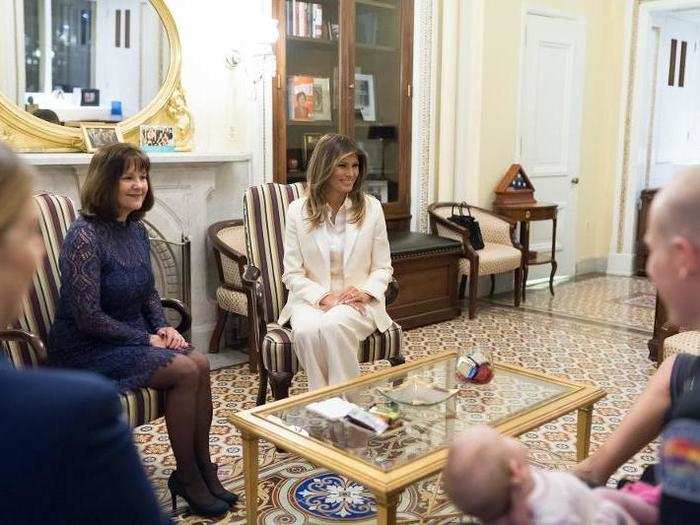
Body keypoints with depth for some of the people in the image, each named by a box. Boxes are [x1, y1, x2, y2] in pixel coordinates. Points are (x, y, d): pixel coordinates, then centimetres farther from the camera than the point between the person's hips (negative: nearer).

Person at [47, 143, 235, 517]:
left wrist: (163, 327, 0)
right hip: (87, 349, -7)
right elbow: (87, 318, -22)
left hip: (133, 336, 8)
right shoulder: (85, 236, -19)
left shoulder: (136, 230, 6)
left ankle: (203, 470, -6)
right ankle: (186, 477, -5)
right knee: (184, 370, -22)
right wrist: (146, 339, -17)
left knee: (200, 362, -15)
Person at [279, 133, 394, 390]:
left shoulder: (371, 208, 3)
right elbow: (292, 274, 0)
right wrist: (324, 297, -16)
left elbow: (383, 268, 6)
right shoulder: (297, 211, 1)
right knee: (307, 331, -33)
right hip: (311, 298, 1)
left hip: (358, 301, 0)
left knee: (334, 325, -34)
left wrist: (364, 291, -14)